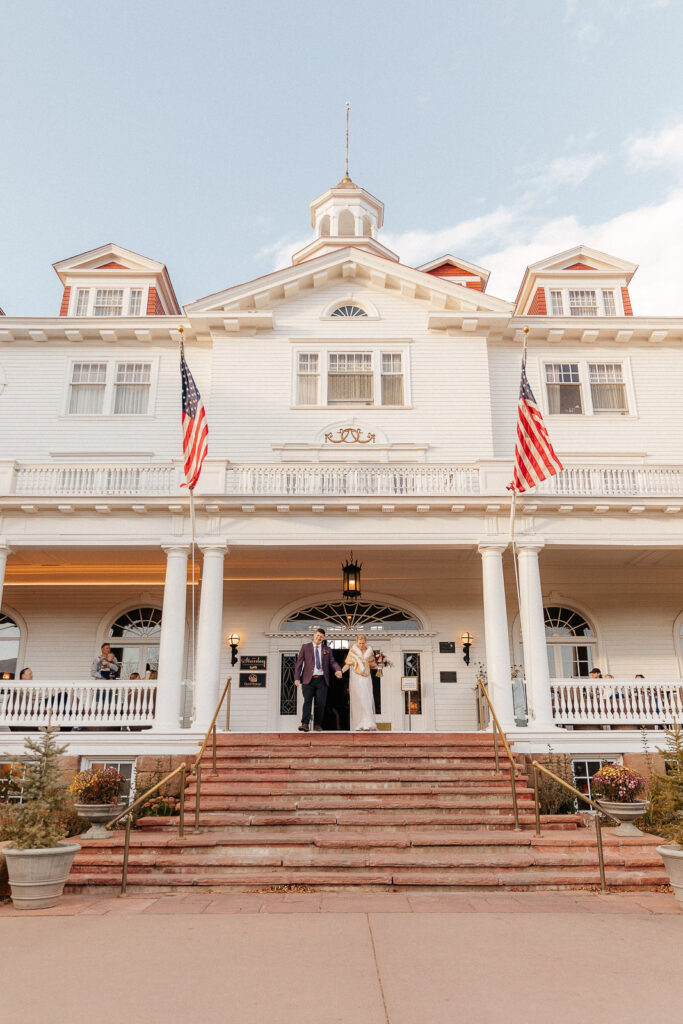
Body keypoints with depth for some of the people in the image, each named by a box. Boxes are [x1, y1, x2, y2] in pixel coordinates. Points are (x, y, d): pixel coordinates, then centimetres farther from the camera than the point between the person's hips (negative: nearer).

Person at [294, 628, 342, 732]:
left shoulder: (327, 649, 15)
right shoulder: (305, 647, 9)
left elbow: (332, 662, 7)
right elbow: (299, 663, 5)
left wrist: (338, 670, -14)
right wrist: (297, 678, -5)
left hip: (322, 680, 2)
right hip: (308, 680, -2)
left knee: (320, 703, 2)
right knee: (307, 701, -10)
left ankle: (317, 725, 10)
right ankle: (305, 724, -13)